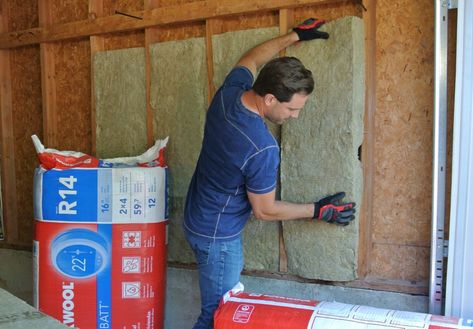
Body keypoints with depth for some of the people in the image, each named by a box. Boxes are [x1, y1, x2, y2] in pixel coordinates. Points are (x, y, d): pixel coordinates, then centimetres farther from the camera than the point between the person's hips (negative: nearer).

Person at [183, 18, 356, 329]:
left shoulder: (228, 93, -11)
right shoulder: (262, 148, -32)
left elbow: (250, 60, 14)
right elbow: (265, 210, -16)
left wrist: (295, 36, 20)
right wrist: (318, 211, -5)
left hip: (198, 218, 9)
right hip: (218, 235, -9)